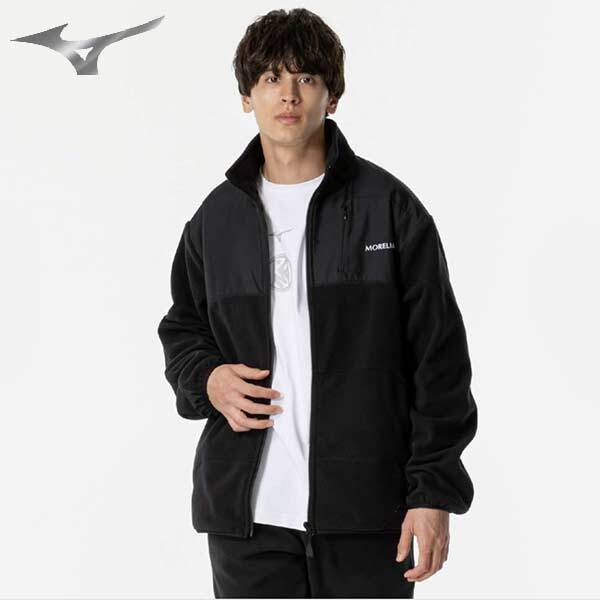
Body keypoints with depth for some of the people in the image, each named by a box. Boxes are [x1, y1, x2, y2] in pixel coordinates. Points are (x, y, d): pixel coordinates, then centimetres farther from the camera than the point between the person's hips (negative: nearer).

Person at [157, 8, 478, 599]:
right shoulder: (216, 218, 9)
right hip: (247, 516, 2)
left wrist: (435, 490, -5)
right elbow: (182, 329, 23)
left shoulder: (389, 207, 0)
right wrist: (205, 379, -1)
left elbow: (440, 360, 0)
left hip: (367, 509, -2)